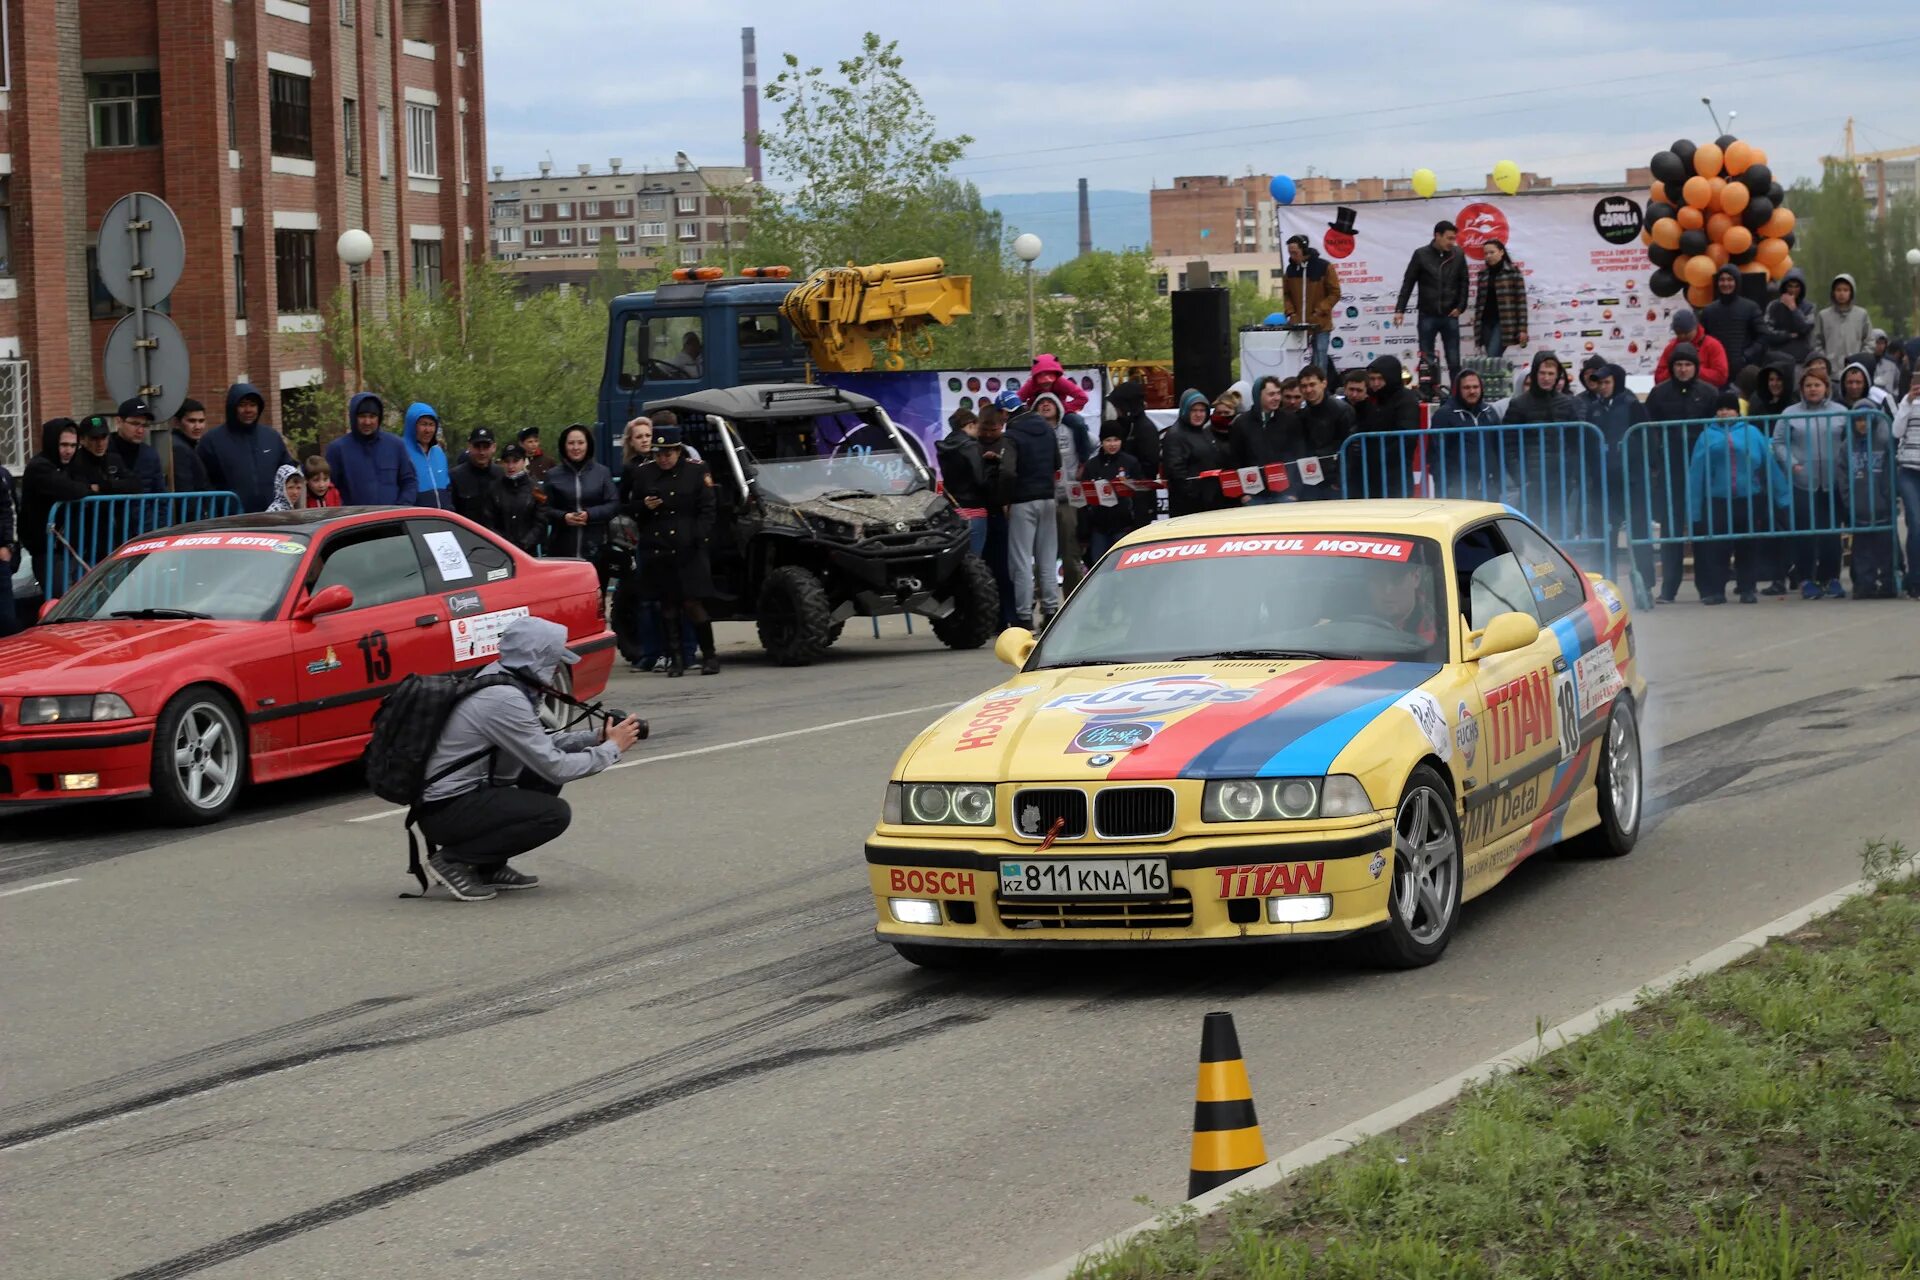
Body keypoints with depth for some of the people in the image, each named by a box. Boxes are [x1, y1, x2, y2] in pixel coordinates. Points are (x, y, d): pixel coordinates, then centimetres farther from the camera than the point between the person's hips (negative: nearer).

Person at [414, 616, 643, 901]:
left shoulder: (499, 677, 7)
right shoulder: (503, 700, -23)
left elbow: (540, 746, 17)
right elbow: (555, 767, -20)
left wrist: (595, 738, 6)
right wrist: (611, 748, -7)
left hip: (468, 792, 10)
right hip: (445, 810, -10)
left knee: (546, 777, 12)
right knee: (554, 814, -18)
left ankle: (489, 867, 11)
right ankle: (452, 860, -9)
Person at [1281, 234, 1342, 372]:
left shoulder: (1324, 267, -5)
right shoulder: (1291, 269, 8)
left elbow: (1334, 293, -3)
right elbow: (1286, 294, 16)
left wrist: (1320, 311, -11)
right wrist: (1290, 312, 0)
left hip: (1320, 325, -4)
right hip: (1298, 325, 4)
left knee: (1319, 363, -3)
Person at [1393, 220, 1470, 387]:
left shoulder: (1458, 255, 1)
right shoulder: (1421, 255, -4)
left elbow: (1463, 283, 7)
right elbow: (1408, 283, -1)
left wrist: (1460, 307, -3)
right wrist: (1400, 309, -5)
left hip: (1450, 316, 1)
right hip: (1427, 316, -1)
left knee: (1454, 361, 3)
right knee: (1426, 361, 3)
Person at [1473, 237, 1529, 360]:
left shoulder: (1513, 271, -1)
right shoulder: (1483, 273, 14)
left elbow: (1521, 301, -5)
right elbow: (1480, 300, 15)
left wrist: (1522, 329, -11)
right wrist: (1477, 328, 10)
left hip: (1504, 323, -5)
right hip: (1486, 322, 5)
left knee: (1493, 358, -18)